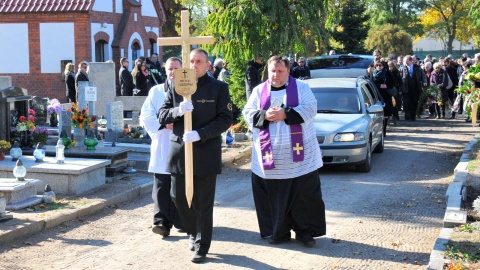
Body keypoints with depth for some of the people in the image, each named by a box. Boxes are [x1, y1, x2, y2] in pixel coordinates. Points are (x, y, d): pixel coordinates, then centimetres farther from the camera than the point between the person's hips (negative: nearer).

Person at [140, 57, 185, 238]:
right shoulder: (156, 91, 11)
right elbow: (146, 115, 3)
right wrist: (164, 124, -12)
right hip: (162, 146, 1)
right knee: (162, 186, -4)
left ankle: (182, 221, 16)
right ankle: (161, 221, -2)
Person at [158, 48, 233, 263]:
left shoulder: (219, 88, -3)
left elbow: (225, 119, -8)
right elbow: (162, 115, 5)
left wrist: (200, 134, -21)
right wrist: (177, 111, -18)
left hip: (206, 152, -3)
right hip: (179, 150, 3)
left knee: (203, 203, 3)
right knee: (178, 197, 11)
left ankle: (201, 247, 15)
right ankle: (193, 233, 35)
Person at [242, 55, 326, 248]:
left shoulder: (301, 87, 6)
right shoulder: (259, 91, 12)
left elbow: (310, 108, -7)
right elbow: (248, 113, 5)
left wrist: (285, 114, -18)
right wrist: (265, 115, -14)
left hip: (299, 155, -2)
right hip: (269, 156, 2)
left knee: (305, 194, 0)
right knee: (274, 196, 4)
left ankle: (305, 231, 12)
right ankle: (277, 232, 17)